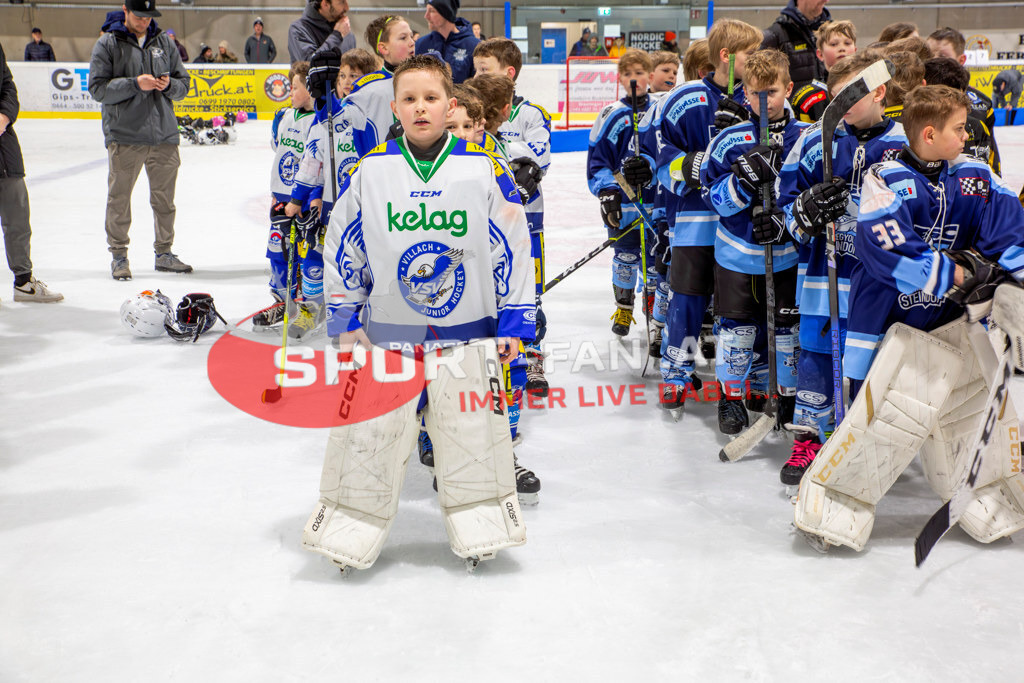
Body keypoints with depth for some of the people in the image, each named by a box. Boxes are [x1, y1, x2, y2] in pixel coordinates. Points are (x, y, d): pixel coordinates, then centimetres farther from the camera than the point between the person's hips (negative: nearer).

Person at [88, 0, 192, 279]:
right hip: (124, 135, -4)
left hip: (164, 133, 4)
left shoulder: (163, 42, 12)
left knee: (164, 198, 10)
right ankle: (119, 256, 11)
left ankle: (164, 253, 21)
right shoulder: (107, 44, 0)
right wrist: (135, 84, -18)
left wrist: (169, 85, -8)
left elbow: (183, 82, 15)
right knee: (120, 198, -1)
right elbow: (98, 88, -8)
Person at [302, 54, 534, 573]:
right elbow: (342, 247, 6)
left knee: (473, 434, 8)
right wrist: (345, 321, 5)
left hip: (467, 335, 0)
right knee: (369, 434, 5)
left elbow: (513, 246, 1)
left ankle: (482, 527, 27)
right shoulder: (370, 171, -2)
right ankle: (350, 529, 23)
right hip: (386, 334, 0)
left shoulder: (485, 168, -4)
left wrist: (513, 319, 1)